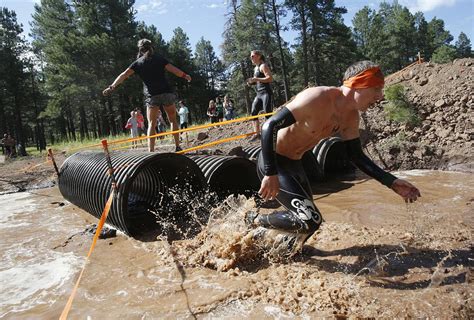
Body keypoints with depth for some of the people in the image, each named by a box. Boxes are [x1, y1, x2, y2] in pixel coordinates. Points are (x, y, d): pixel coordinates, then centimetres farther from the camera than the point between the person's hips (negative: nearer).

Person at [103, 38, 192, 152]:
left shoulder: (137, 63, 8)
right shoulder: (159, 58, 7)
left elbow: (124, 75, -1)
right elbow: (174, 70, 0)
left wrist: (112, 86, -2)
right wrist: (185, 76, 15)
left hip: (152, 96, 0)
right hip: (167, 93, 0)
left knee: (151, 124, 5)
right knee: (173, 120, 13)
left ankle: (151, 151, -5)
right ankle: (177, 147, 8)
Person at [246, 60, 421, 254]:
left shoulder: (350, 117, 0)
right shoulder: (317, 98, -27)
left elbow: (356, 156, 8)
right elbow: (269, 126, -29)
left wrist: (392, 183, 0)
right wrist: (270, 174, -32)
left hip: (294, 164, 9)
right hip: (272, 163, -9)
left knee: (309, 218, 17)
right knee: (309, 220, -16)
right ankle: (255, 221, 6)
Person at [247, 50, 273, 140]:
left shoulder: (263, 66, -7)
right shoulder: (256, 68, 19)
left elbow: (270, 78, -18)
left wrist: (256, 79, -21)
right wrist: (252, 82, 8)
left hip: (265, 93, -9)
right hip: (259, 94, 9)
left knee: (268, 114, -11)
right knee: (253, 113, 5)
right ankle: (257, 134, 10)